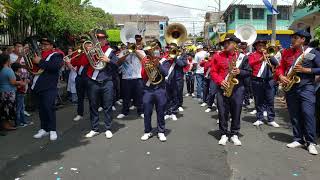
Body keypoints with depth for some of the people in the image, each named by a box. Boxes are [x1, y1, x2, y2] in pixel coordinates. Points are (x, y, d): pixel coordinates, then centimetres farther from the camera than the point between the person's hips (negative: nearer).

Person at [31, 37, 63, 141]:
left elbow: (55, 66, -24)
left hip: (49, 87, -7)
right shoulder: (39, 54, 17)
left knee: (49, 108, -7)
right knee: (41, 109, 11)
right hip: (38, 86, 7)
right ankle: (44, 129, 20)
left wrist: (40, 61, -21)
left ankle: (52, 130, 2)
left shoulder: (56, 55, -3)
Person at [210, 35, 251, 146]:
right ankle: (224, 134, 16)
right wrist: (220, 81, -12)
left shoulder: (242, 57, 5)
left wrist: (240, 72, -13)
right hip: (222, 89, 0)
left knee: (236, 112, 5)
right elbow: (213, 72, 3)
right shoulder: (218, 56, 5)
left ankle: (234, 134, 19)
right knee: (222, 112, 3)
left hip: (238, 89, 0)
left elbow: (248, 72, 7)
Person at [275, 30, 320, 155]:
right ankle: (298, 140, 19)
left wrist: (305, 70, -16)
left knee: (308, 114, -10)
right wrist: (281, 76, -8)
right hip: (290, 88, 4)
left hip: (306, 87, -4)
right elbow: (281, 67, 12)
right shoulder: (286, 52, 12)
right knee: (294, 115, 8)